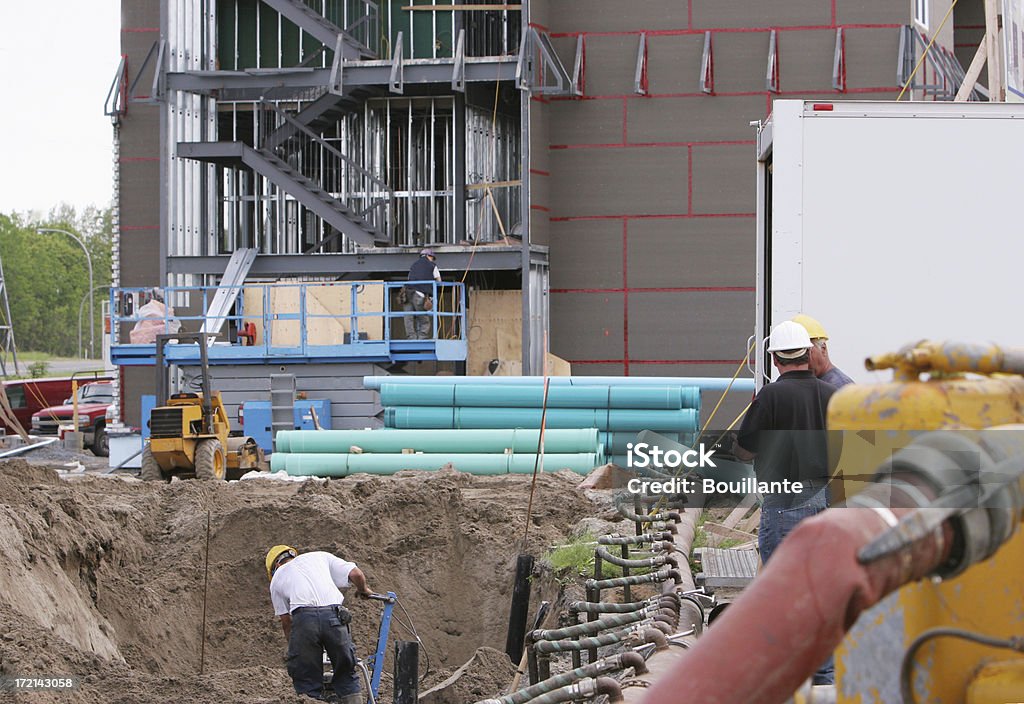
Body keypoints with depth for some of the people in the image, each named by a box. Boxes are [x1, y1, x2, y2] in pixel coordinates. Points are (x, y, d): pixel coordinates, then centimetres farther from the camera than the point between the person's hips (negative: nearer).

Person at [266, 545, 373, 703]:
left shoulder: (277, 578, 27)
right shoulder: (321, 557, 28)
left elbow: (286, 621, 24)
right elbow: (355, 574, 18)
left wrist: (293, 646, 36)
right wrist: (363, 589, 39)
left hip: (303, 617, -1)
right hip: (333, 615, 1)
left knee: (307, 681, 8)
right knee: (346, 676, 14)